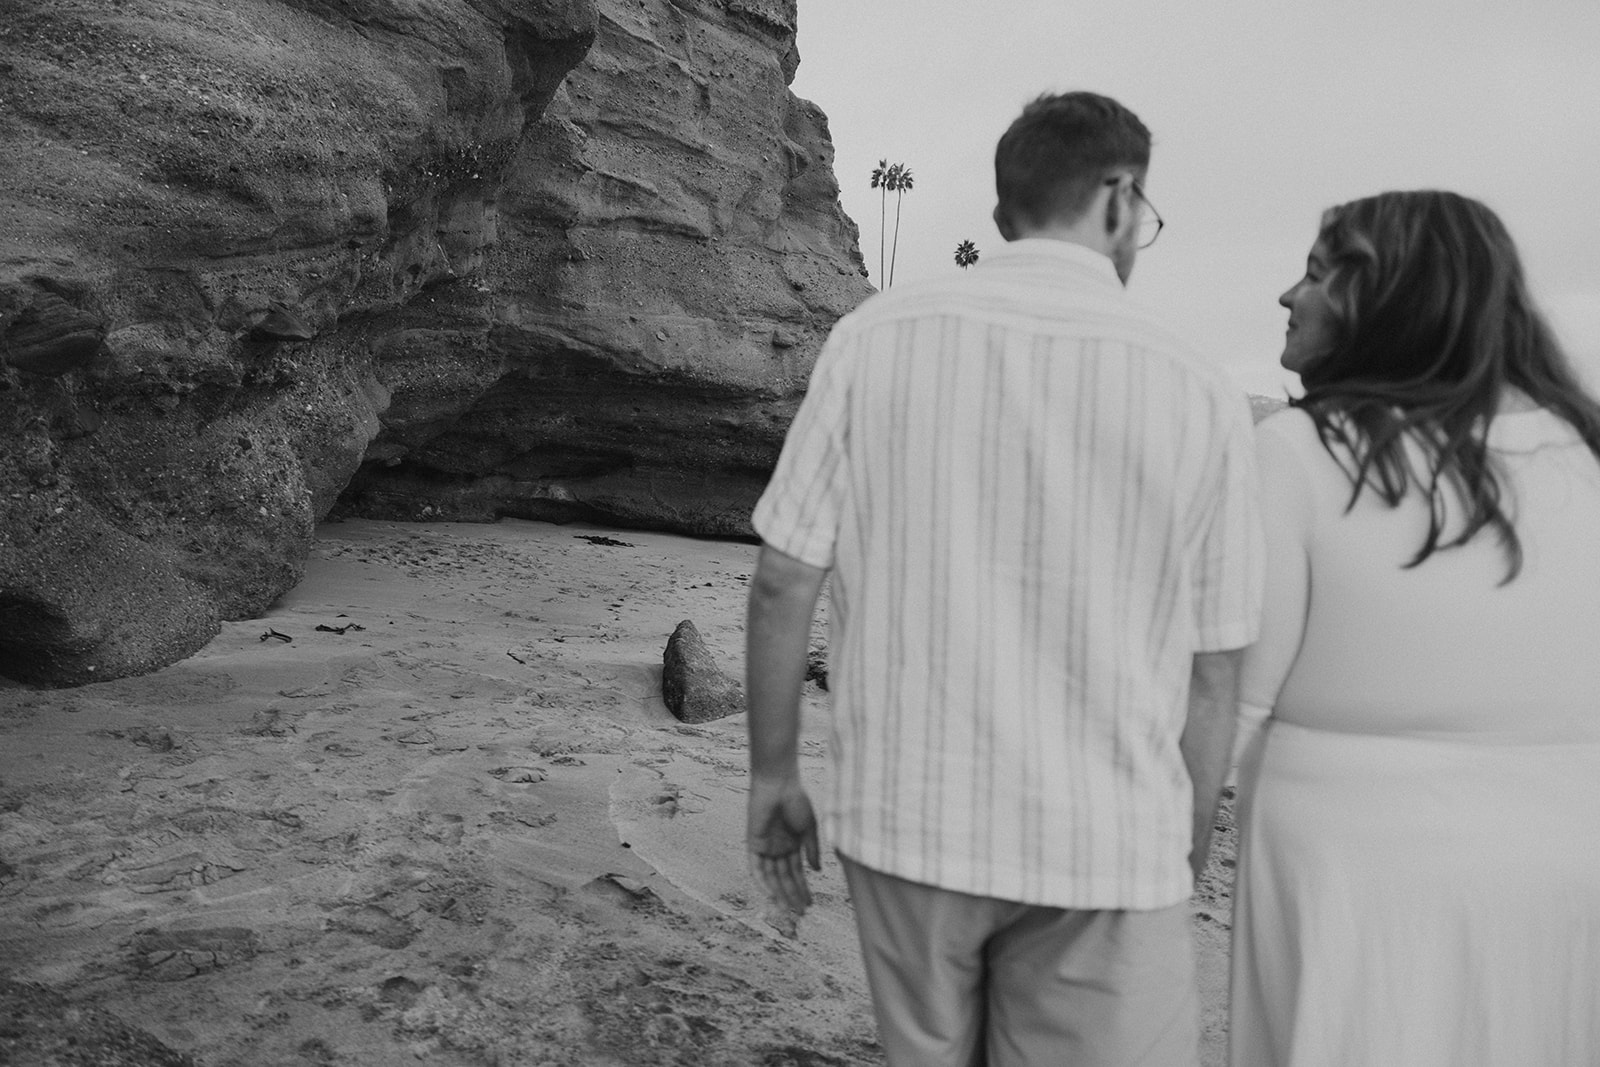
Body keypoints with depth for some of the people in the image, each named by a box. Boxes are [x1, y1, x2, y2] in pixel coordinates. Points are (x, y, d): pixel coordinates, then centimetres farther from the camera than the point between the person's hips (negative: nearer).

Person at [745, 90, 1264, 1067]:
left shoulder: (875, 339, -7)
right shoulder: (1201, 396, -8)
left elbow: (783, 584, -7)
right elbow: (1210, 676, -2)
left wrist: (774, 777, 6)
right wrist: (1184, 857, 11)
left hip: (906, 820, 3)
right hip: (1100, 849, -2)